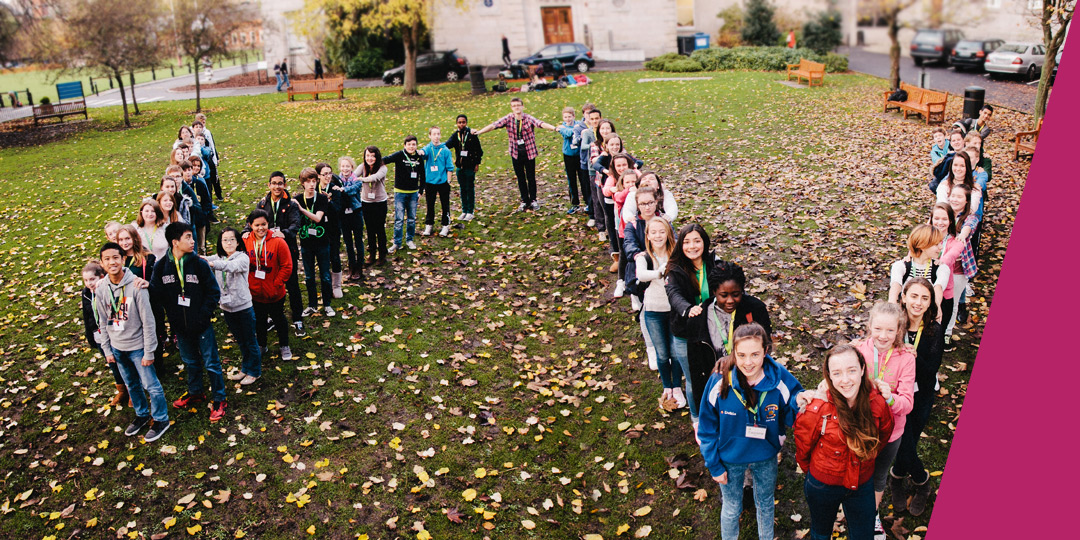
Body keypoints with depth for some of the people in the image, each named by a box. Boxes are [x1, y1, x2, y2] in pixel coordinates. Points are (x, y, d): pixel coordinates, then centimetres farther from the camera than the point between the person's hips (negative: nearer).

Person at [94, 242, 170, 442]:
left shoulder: (136, 286, -19)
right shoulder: (100, 289, -4)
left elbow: (148, 320, -15)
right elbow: (103, 322, 7)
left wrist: (148, 351, -14)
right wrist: (107, 350, 8)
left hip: (137, 346, -5)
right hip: (117, 348, 5)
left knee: (151, 384, 2)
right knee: (131, 385, 19)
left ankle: (161, 419, 19)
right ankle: (142, 415, 38)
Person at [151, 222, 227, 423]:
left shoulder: (199, 263, -12)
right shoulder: (161, 266, -5)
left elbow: (214, 292, -9)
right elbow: (158, 293, 0)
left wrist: (202, 316, -15)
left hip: (201, 324, -3)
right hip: (179, 325, 3)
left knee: (211, 363, 6)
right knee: (190, 362, 21)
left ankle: (219, 400, 20)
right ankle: (195, 393, 43)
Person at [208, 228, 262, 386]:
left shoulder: (243, 258, -15)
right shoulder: (218, 258, 3)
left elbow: (232, 266, -35)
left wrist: (212, 264, -52)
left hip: (243, 306, -5)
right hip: (226, 307, 5)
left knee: (250, 341, 8)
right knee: (240, 341, 21)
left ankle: (254, 371, 23)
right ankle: (245, 368, 37)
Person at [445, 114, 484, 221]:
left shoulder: (472, 135, -6)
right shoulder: (455, 135, 3)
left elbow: (479, 150, -1)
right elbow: (448, 145, -13)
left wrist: (477, 164, -4)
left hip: (470, 167, -4)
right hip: (460, 167, 4)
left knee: (470, 189, 2)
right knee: (463, 189, 12)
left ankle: (471, 212, 11)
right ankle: (464, 211, 21)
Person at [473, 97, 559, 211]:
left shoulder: (528, 118, -9)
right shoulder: (508, 119, -2)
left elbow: (541, 124, -24)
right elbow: (493, 125, -7)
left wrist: (555, 128, -40)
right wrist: (479, 132, -15)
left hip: (529, 152, -2)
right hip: (516, 153, 2)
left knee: (531, 177, 4)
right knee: (520, 178, 9)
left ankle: (533, 200, 20)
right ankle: (524, 201, 20)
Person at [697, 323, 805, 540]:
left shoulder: (780, 378, -23)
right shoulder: (720, 380, -26)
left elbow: (790, 418, -9)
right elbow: (707, 428, -13)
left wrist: (798, 403, -31)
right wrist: (714, 465, -8)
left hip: (766, 458, 2)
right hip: (730, 459, -1)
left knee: (765, 505, 27)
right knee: (731, 509, 22)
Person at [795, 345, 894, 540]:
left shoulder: (877, 403, -19)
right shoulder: (818, 409, -28)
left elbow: (884, 433, 4)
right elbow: (802, 448, -10)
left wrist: (865, 458, 11)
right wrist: (813, 471, 4)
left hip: (862, 485, 2)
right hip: (823, 486, -2)